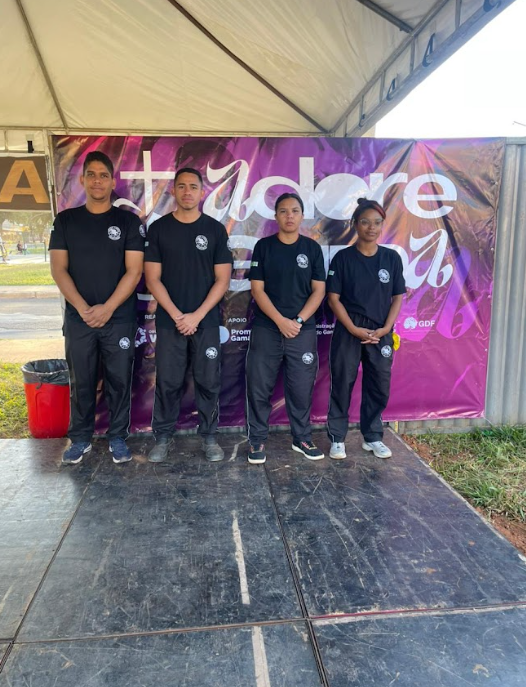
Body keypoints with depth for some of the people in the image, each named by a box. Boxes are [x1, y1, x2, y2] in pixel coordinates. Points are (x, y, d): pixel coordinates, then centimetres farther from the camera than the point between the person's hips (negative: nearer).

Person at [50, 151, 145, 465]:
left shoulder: (128, 221, 1)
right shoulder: (65, 220, 6)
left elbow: (134, 271, -5)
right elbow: (59, 269, 1)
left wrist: (107, 308, -14)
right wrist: (83, 309, -12)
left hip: (119, 318, -1)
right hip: (78, 317, 2)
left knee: (119, 380, 6)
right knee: (81, 382, 9)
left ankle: (118, 437, 21)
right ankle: (81, 438, 24)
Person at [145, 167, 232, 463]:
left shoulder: (215, 229, 2)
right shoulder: (159, 228, 3)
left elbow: (223, 279, -2)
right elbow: (153, 279, 0)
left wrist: (197, 315, -10)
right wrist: (177, 315, -10)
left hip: (206, 321, 0)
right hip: (169, 321, 0)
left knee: (209, 381, 6)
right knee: (167, 382, 6)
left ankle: (210, 436, 21)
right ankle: (163, 436, 21)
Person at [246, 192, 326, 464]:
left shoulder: (312, 248, 6)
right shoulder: (263, 246, 2)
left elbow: (318, 291, 2)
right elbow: (257, 289, -3)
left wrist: (298, 321, -10)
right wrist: (280, 321, -13)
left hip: (303, 330, 1)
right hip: (266, 329, -1)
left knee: (301, 388, 6)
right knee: (259, 387, 2)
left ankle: (302, 439, 23)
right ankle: (257, 440, 16)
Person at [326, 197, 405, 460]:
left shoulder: (392, 258, 4)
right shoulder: (343, 257, -4)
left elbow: (397, 297, 6)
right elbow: (333, 298, -5)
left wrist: (386, 328, -7)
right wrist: (354, 329, -13)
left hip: (381, 333, 3)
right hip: (348, 331, -2)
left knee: (379, 386, 9)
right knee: (342, 384, 4)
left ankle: (372, 437, 26)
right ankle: (337, 438, 17)